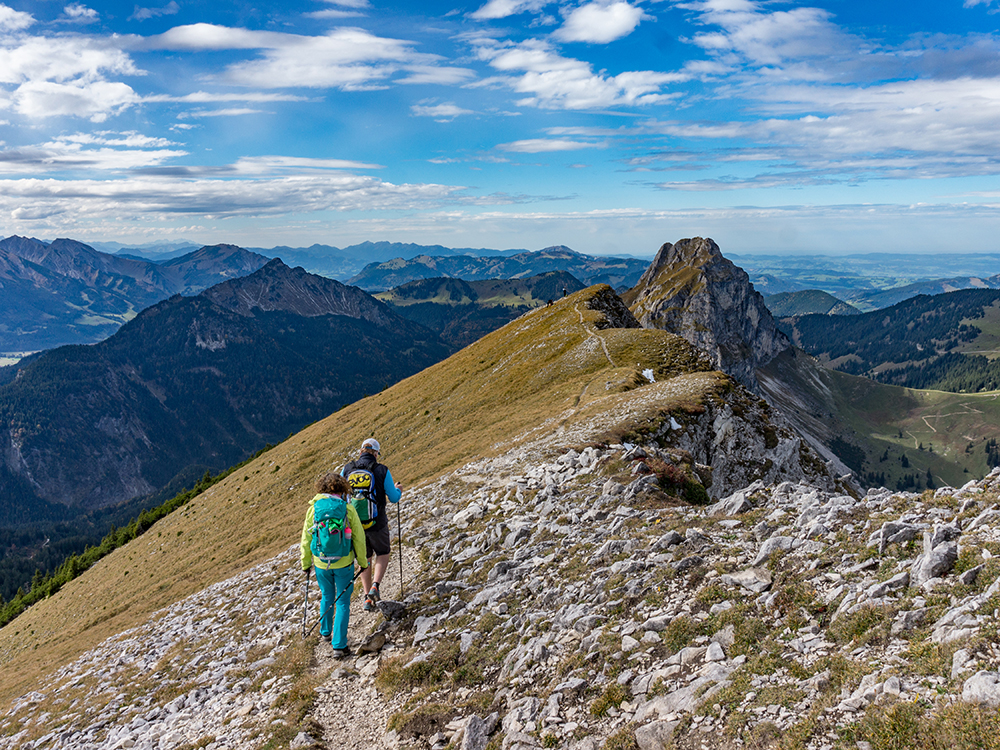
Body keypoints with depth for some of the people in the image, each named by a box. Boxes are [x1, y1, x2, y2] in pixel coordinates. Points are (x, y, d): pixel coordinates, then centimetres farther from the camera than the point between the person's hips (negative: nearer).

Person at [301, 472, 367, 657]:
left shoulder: (313, 508, -6)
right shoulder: (348, 509, -11)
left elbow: (306, 539, 0)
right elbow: (358, 538, -6)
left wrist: (305, 563, 13)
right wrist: (363, 562, 8)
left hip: (321, 564, 3)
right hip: (343, 563, -3)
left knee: (327, 597, 25)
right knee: (342, 603, 8)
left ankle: (326, 632, 43)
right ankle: (339, 645, 7)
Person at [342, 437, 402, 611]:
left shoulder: (347, 469, -3)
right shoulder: (382, 470, -10)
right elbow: (394, 498, -4)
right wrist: (398, 490, 18)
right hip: (376, 522, -2)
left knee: (364, 559, 20)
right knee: (382, 554, 21)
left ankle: (368, 598, 19)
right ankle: (375, 587, -1)